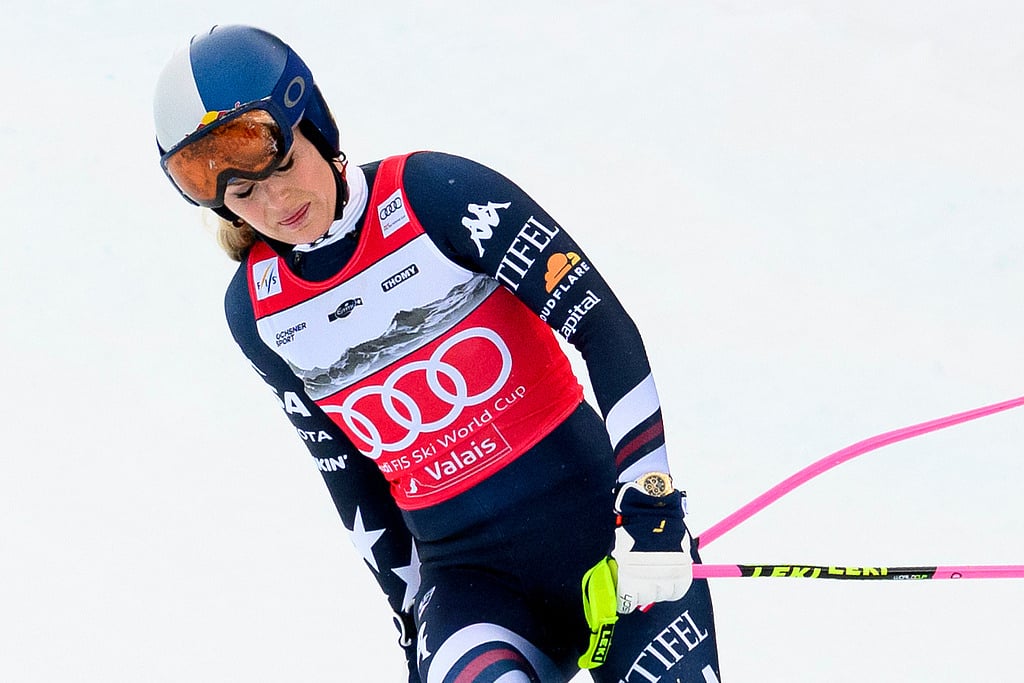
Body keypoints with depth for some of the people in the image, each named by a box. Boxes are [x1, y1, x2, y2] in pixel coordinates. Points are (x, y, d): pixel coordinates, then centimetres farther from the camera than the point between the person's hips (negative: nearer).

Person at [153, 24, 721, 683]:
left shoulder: (432, 193, -9)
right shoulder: (255, 308, 3)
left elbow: (605, 327, -12)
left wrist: (653, 508, -17)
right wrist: (412, 609, 14)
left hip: (598, 521, -1)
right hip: (464, 571, 1)